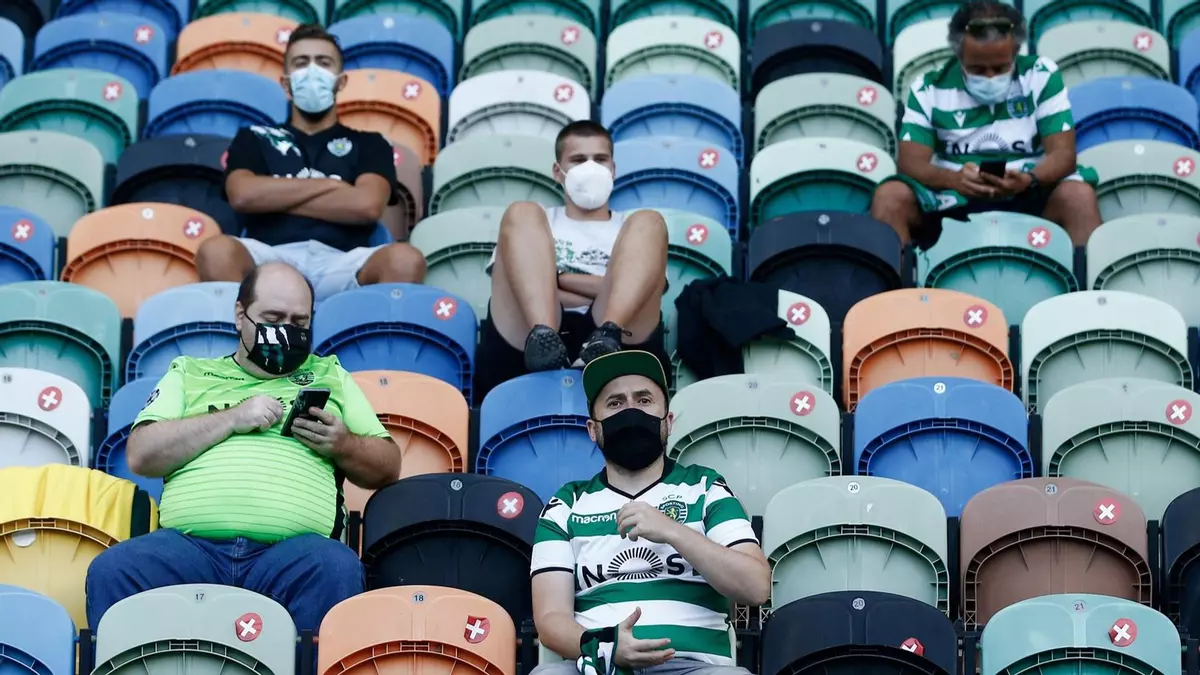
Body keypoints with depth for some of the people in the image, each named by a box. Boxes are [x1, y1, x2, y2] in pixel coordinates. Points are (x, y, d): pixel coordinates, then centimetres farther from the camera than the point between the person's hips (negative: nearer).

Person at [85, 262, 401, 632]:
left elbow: (387, 467, 23)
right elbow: (141, 455, 9)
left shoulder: (330, 376, 26)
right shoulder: (189, 373, 23)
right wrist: (233, 419, 0)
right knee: (111, 571, -30)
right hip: (189, 544, 0)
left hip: (293, 549, 0)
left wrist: (344, 445, 1)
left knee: (338, 570, -35)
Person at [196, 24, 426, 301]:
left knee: (405, 260, -34)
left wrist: (273, 197, 5)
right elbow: (243, 196, 3)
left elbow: (367, 205, 3)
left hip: (341, 265, 0)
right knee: (215, 252, -36)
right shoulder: (254, 138, 27)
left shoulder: (368, 144, 26)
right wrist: (330, 185, 7)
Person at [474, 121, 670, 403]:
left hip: (620, 344, 0)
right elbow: (511, 285, 11)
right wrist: (597, 288, 3)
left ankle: (607, 340, -42)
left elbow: (636, 290, 9)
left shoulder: (632, 231, 31)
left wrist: (556, 279, 6)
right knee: (521, 215, -10)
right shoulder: (538, 223, 32)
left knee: (648, 223, -12)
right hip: (524, 349, 0)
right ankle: (542, 338, -40)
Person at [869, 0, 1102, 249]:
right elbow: (911, 162, -6)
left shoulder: (1041, 76, 0)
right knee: (889, 197, -26)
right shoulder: (929, 89, 1)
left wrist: (1028, 180, -28)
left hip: (1029, 199, 0)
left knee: (1078, 195, -30)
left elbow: (1063, 153, -5)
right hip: (952, 200, 0)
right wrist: (955, 179, -29)